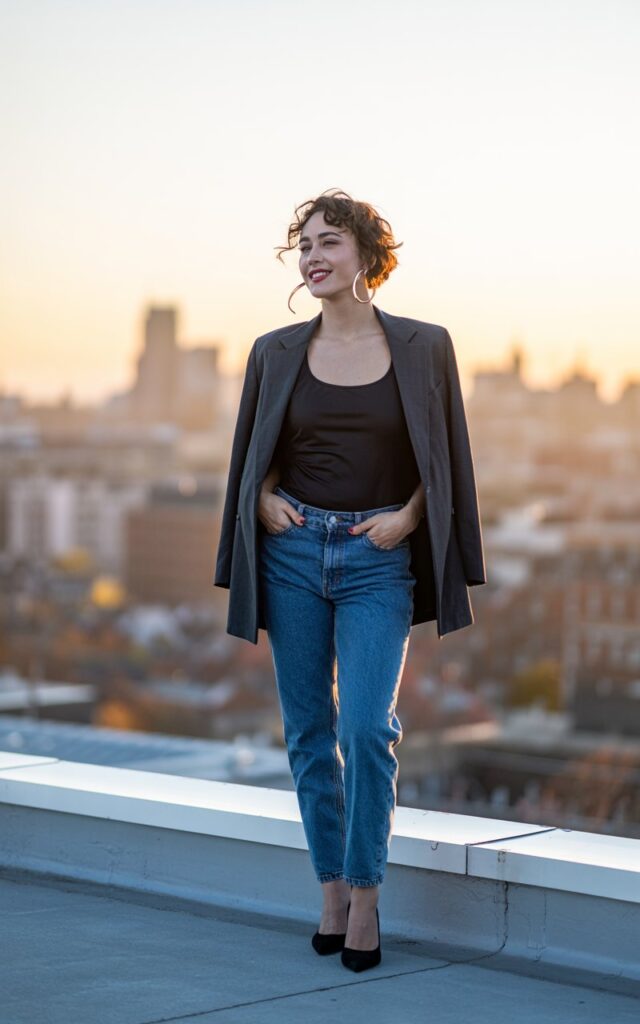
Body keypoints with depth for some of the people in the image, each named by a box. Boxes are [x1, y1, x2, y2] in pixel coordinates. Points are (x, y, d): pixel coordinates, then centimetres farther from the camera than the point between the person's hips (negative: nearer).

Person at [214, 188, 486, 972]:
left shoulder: (423, 347, 2)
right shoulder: (275, 353, 6)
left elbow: (444, 458, 7)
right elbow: (253, 456, 16)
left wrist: (408, 516, -8)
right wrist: (265, 501, -3)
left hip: (379, 558, -2)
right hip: (294, 550, 2)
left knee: (366, 726, -12)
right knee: (308, 730, 6)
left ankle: (365, 894, 3)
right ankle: (331, 890, 18)